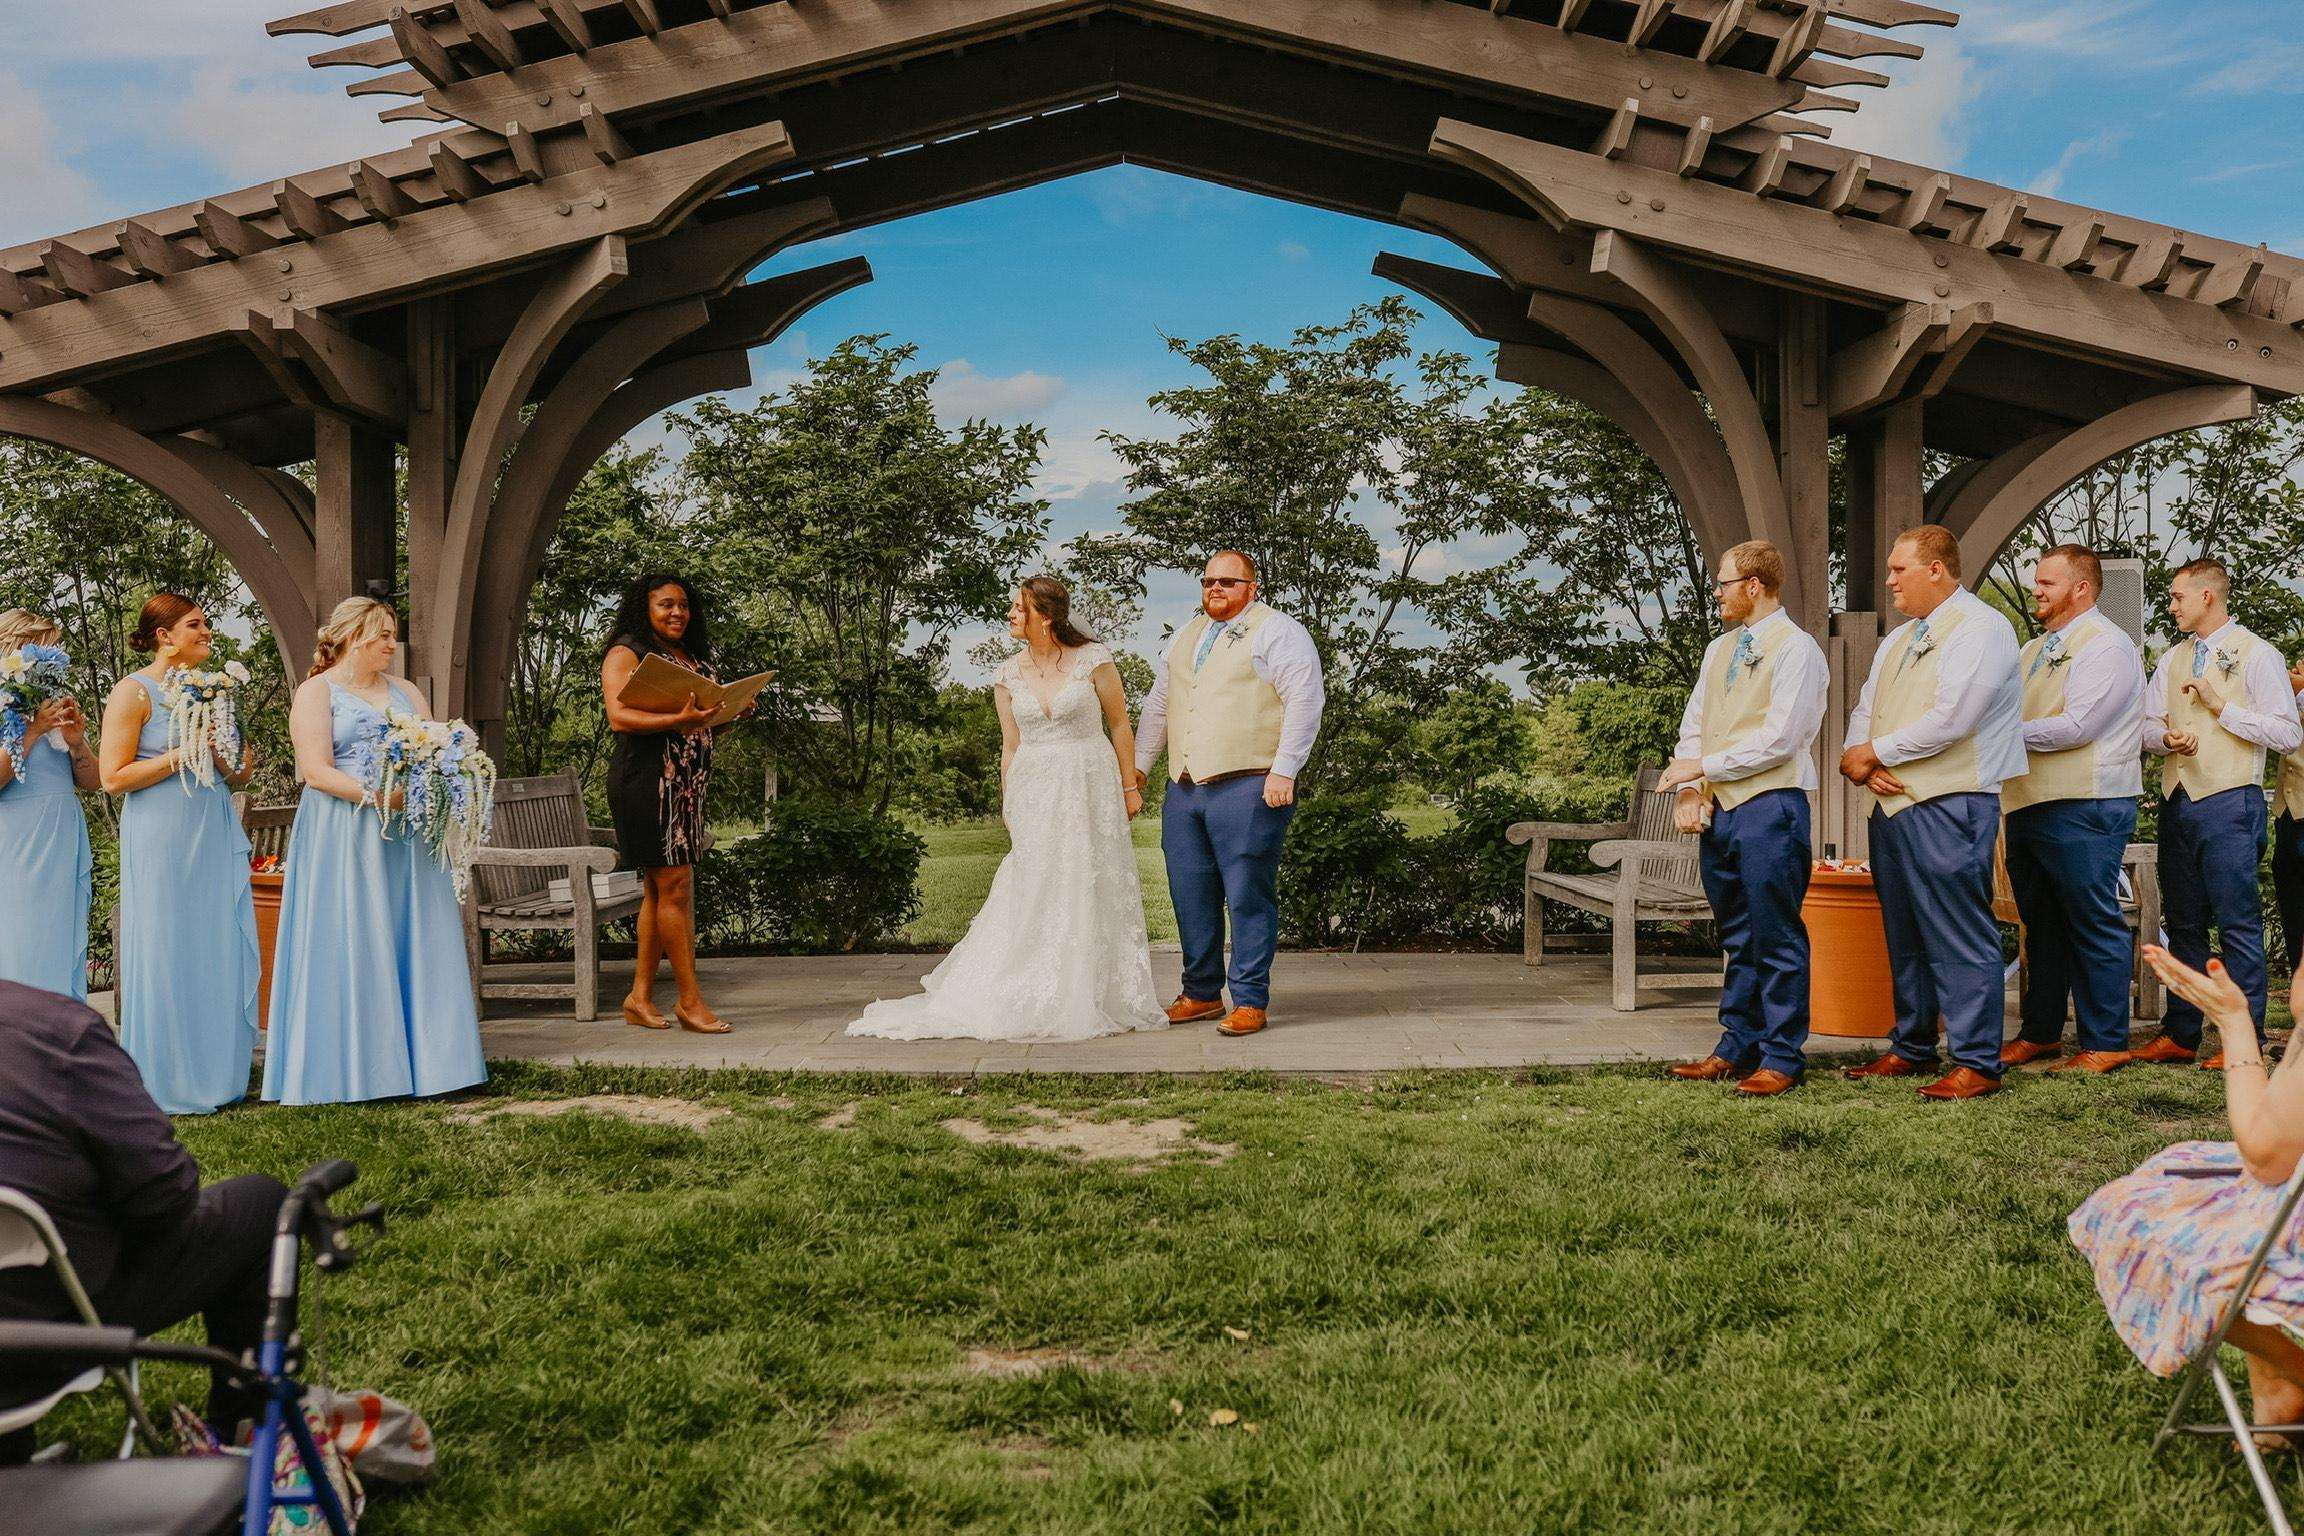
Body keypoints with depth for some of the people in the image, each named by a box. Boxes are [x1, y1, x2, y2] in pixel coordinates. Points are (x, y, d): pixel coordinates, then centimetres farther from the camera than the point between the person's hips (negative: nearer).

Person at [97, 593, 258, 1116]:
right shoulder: (134, 691, -5)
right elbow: (113, 777, -11)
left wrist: (235, 773, 5)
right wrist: (181, 756, -16)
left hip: (217, 834, 7)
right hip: (161, 840, -6)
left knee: (224, 950, 4)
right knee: (167, 953, -2)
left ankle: (218, 1074, 13)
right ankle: (166, 1083, 7)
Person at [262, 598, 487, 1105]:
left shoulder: (406, 692, 18)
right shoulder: (316, 692, 0)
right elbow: (316, 771, -11)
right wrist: (377, 796, -22)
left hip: (406, 835, 5)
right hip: (344, 841, -5)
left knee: (413, 944, 4)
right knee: (350, 946, -4)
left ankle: (419, 1060, 8)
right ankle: (352, 1070, 1)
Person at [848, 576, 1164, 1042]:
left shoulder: (1093, 660, -4)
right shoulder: (1008, 675, 5)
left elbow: (1119, 725, 2)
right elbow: (1011, 747, 10)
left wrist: (1129, 786, 1)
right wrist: (1008, 808, 10)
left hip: (1090, 786, -2)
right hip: (1034, 790, 2)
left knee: (1092, 892, 2)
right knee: (1032, 893, 1)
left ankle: (1096, 998, 14)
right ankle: (1039, 1001, 9)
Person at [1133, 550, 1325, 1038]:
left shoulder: (1277, 631, 0)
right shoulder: (1186, 637, 21)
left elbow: (1305, 701, -9)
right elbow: (1158, 706, 27)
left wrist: (1284, 771, -15)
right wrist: (1137, 767, 21)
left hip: (1248, 790, -7)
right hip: (1183, 791, 7)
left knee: (1247, 896, -5)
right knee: (1191, 896, 9)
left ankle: (1250, 1002, 1)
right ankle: (1201, 994, 20)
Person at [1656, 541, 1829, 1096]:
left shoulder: (1796, 650, -8)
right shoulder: (1719, 649, 17)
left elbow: (1779, 740, -15)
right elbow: (1693, 727, 15)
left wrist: (1703, 767, -11)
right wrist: (1689, 790, -1)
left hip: (1770, 807, -8)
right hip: (1719, 808, 8)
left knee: (1776, 939, -3)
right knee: (1737, 938, 13)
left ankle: (1782, 1058, 4)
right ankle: (1737, 1047, 20)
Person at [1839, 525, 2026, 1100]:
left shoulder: (1980, 629, -9)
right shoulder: (1897, 640, 20)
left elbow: (1949, 720, -19)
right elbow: (1865, 712, 18)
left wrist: (1874, 752, -9)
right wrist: (1859, 761, -4)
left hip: (1948, 808, -9)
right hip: (1891, 804, 9)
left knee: (1959, 937, -7)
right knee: (1904, 936, 14)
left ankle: (1976, 1063, -2)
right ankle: (1911, 1048, 23)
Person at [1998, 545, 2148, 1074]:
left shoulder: (2106, 646, -9)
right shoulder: (2033, 651, 18)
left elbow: (2075, 726, -19)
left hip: (2084, 807, -8)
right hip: (2029, 805, 9)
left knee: (2094, 925, -2)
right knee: (2041, 925, 14)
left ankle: (2105, 1044, 4)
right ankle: (2040, 1032, 24)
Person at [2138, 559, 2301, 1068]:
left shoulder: (2256, 655, -3)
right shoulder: (2173, 659, 16)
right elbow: (2147, 725, 14)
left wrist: (2221, 706, -13)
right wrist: (2166, 737, -8)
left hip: (2229, 802, -7)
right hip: (2177, 800, 7)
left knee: (2238, 923, -6)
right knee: (2183, 923, 10)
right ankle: (2180, 1035, 16)